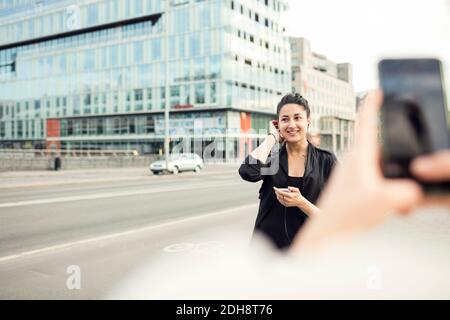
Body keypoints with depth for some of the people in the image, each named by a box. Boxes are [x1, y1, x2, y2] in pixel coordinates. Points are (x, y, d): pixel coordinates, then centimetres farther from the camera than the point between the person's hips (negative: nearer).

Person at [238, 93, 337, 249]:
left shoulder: (326, 160, -4)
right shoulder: (270, 157, -1)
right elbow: (248, 172, -24)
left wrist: (300, 202, -21)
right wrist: (272, 136, -11)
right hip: (268, 246, 1)